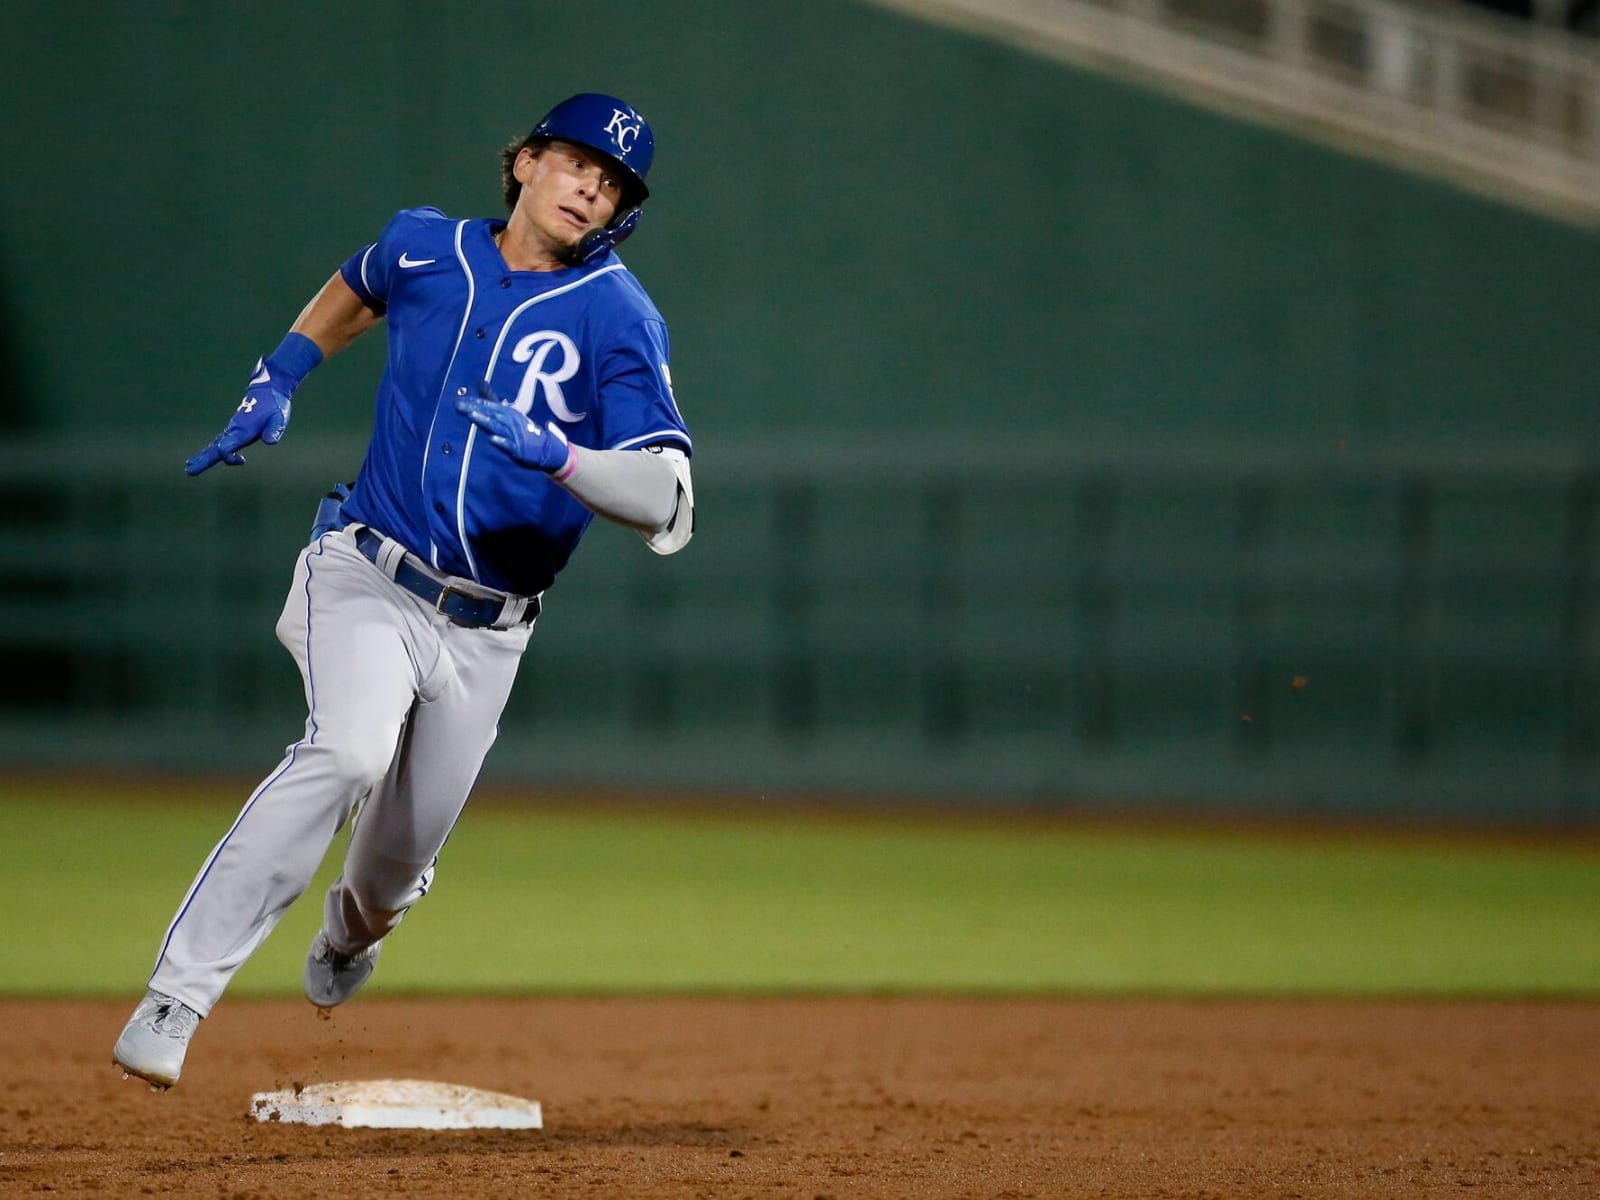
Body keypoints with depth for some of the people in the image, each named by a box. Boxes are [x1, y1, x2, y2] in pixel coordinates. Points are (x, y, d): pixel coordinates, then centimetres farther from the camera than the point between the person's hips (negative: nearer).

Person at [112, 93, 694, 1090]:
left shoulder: (619, 317, -8)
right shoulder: (425, 247, 0)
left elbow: (668, 505, -19)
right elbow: (354, 294, 27)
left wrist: (557, 455, -34)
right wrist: (275, 384, 14)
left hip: (484, 630, 1)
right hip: (367, 582, -1)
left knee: (397, 867, 10)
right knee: (349, 751, -31)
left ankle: (351, 928, 52)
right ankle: (178, 997, -33)